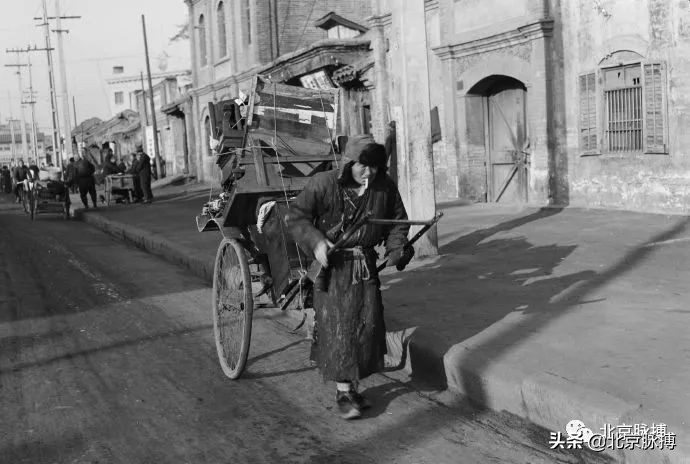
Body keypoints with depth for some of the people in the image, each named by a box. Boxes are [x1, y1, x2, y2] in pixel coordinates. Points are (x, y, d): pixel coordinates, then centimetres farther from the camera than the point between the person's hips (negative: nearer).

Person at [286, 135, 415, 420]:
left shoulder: (385, 186, -1)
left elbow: (398, 220, 14)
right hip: (332, 266, -4)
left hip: (366, 267, 5)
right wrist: (316, 241, -24)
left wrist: (397, 247, -2)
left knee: (368, 323, 6)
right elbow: (295, 217, -9)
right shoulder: (323, 185, -14)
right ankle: (342, 392, 10)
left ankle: (352, 386, 24)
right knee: (337, 327, -3)